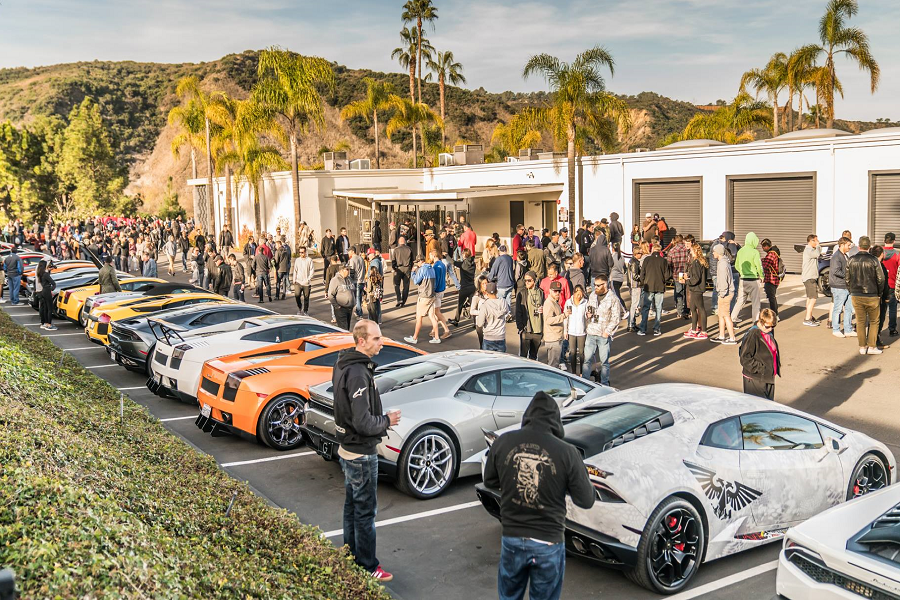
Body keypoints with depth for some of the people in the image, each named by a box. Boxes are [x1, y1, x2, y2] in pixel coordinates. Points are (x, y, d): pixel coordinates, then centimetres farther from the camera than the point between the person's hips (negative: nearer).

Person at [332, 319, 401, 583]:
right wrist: (387, 421, -12)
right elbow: (363, 422, -29)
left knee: (352, 505, 21)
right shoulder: (358, 374, -27)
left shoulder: (343, 365, 5)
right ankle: (367, 567, 14)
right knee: (365, 511, 3)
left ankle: (351, 557, 34)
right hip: (361, 453, -10)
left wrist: (381, 418, 7)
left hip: (347, 448, 10)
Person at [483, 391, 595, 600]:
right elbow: (586, 501, -8)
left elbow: (490, 481, 7)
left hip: (512, 539, 2)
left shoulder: (503, 442, -9)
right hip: (549, 543, -2)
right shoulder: (567, 452, -17)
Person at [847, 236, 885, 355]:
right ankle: (872, 346, 6)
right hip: (872, 296, -3)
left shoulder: (851, 260, -2)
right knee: (874, 322, 9)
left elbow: (847, 279, 4)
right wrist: (879, 294, 8)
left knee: (860, 322, 10)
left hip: (856, 296, 3)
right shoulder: (873, 260, -11)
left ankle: (862, 347, 11)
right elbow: (881, 279, -6)